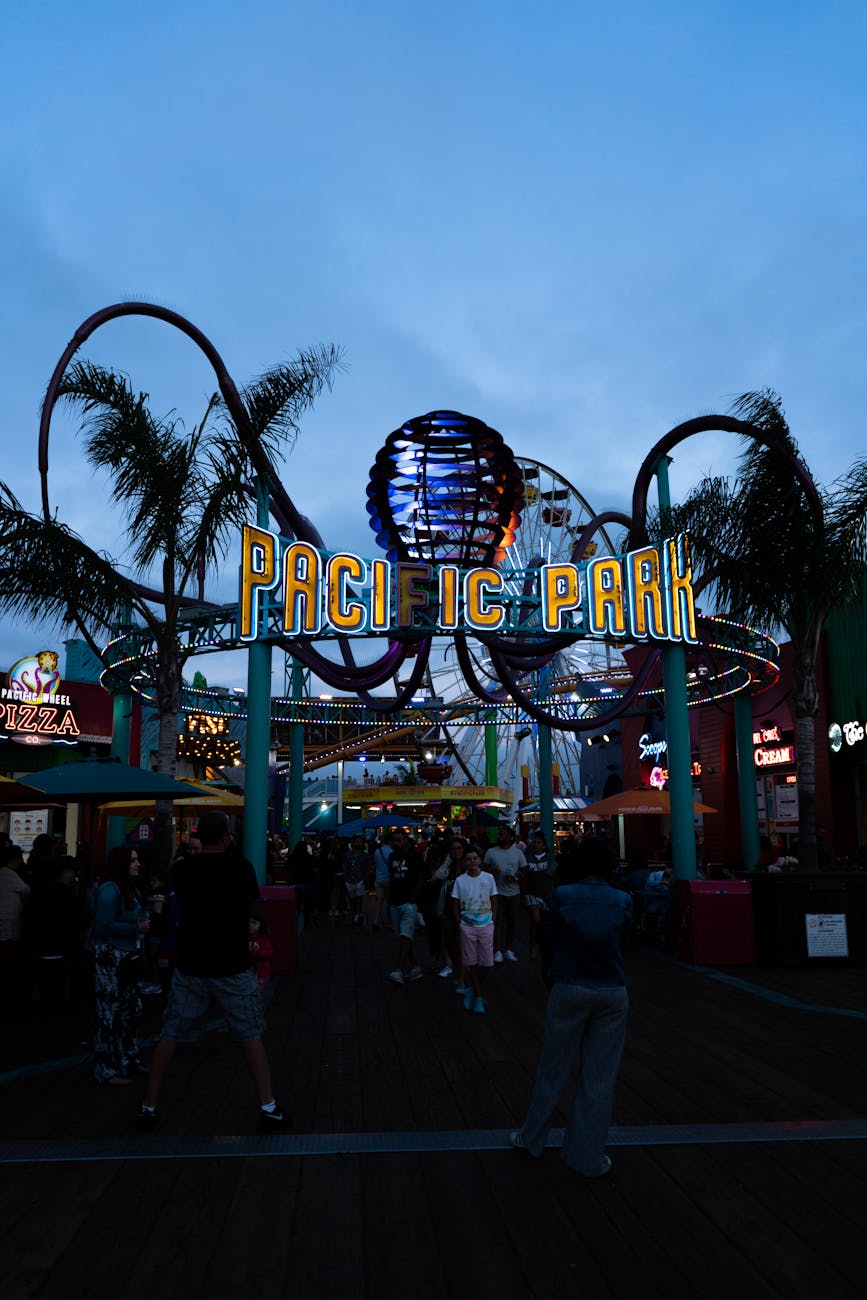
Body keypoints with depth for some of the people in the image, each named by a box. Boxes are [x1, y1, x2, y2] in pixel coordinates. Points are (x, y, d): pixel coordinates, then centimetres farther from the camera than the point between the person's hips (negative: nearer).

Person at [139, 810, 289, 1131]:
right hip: (233, 967, -2)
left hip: (190, 966, 2)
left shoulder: (181, 870, -4)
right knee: (250, 1037, 9)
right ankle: (268, 1109, 9)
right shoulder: (241, 868, -10)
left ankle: (148, 1107, 20)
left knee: (169, 1036, 14)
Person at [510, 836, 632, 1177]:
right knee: (599, 1075, 10)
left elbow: (548, 942, -1)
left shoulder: (563, 896, -10)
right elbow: (621, 938, 8)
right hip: (612, 992, 1)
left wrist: (551, 980, 13)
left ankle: (532, 1138, 31)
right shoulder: (622, 900, -4)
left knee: (553, 1068, 14)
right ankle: (588, 1157, 20)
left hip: (569, 991, -1)